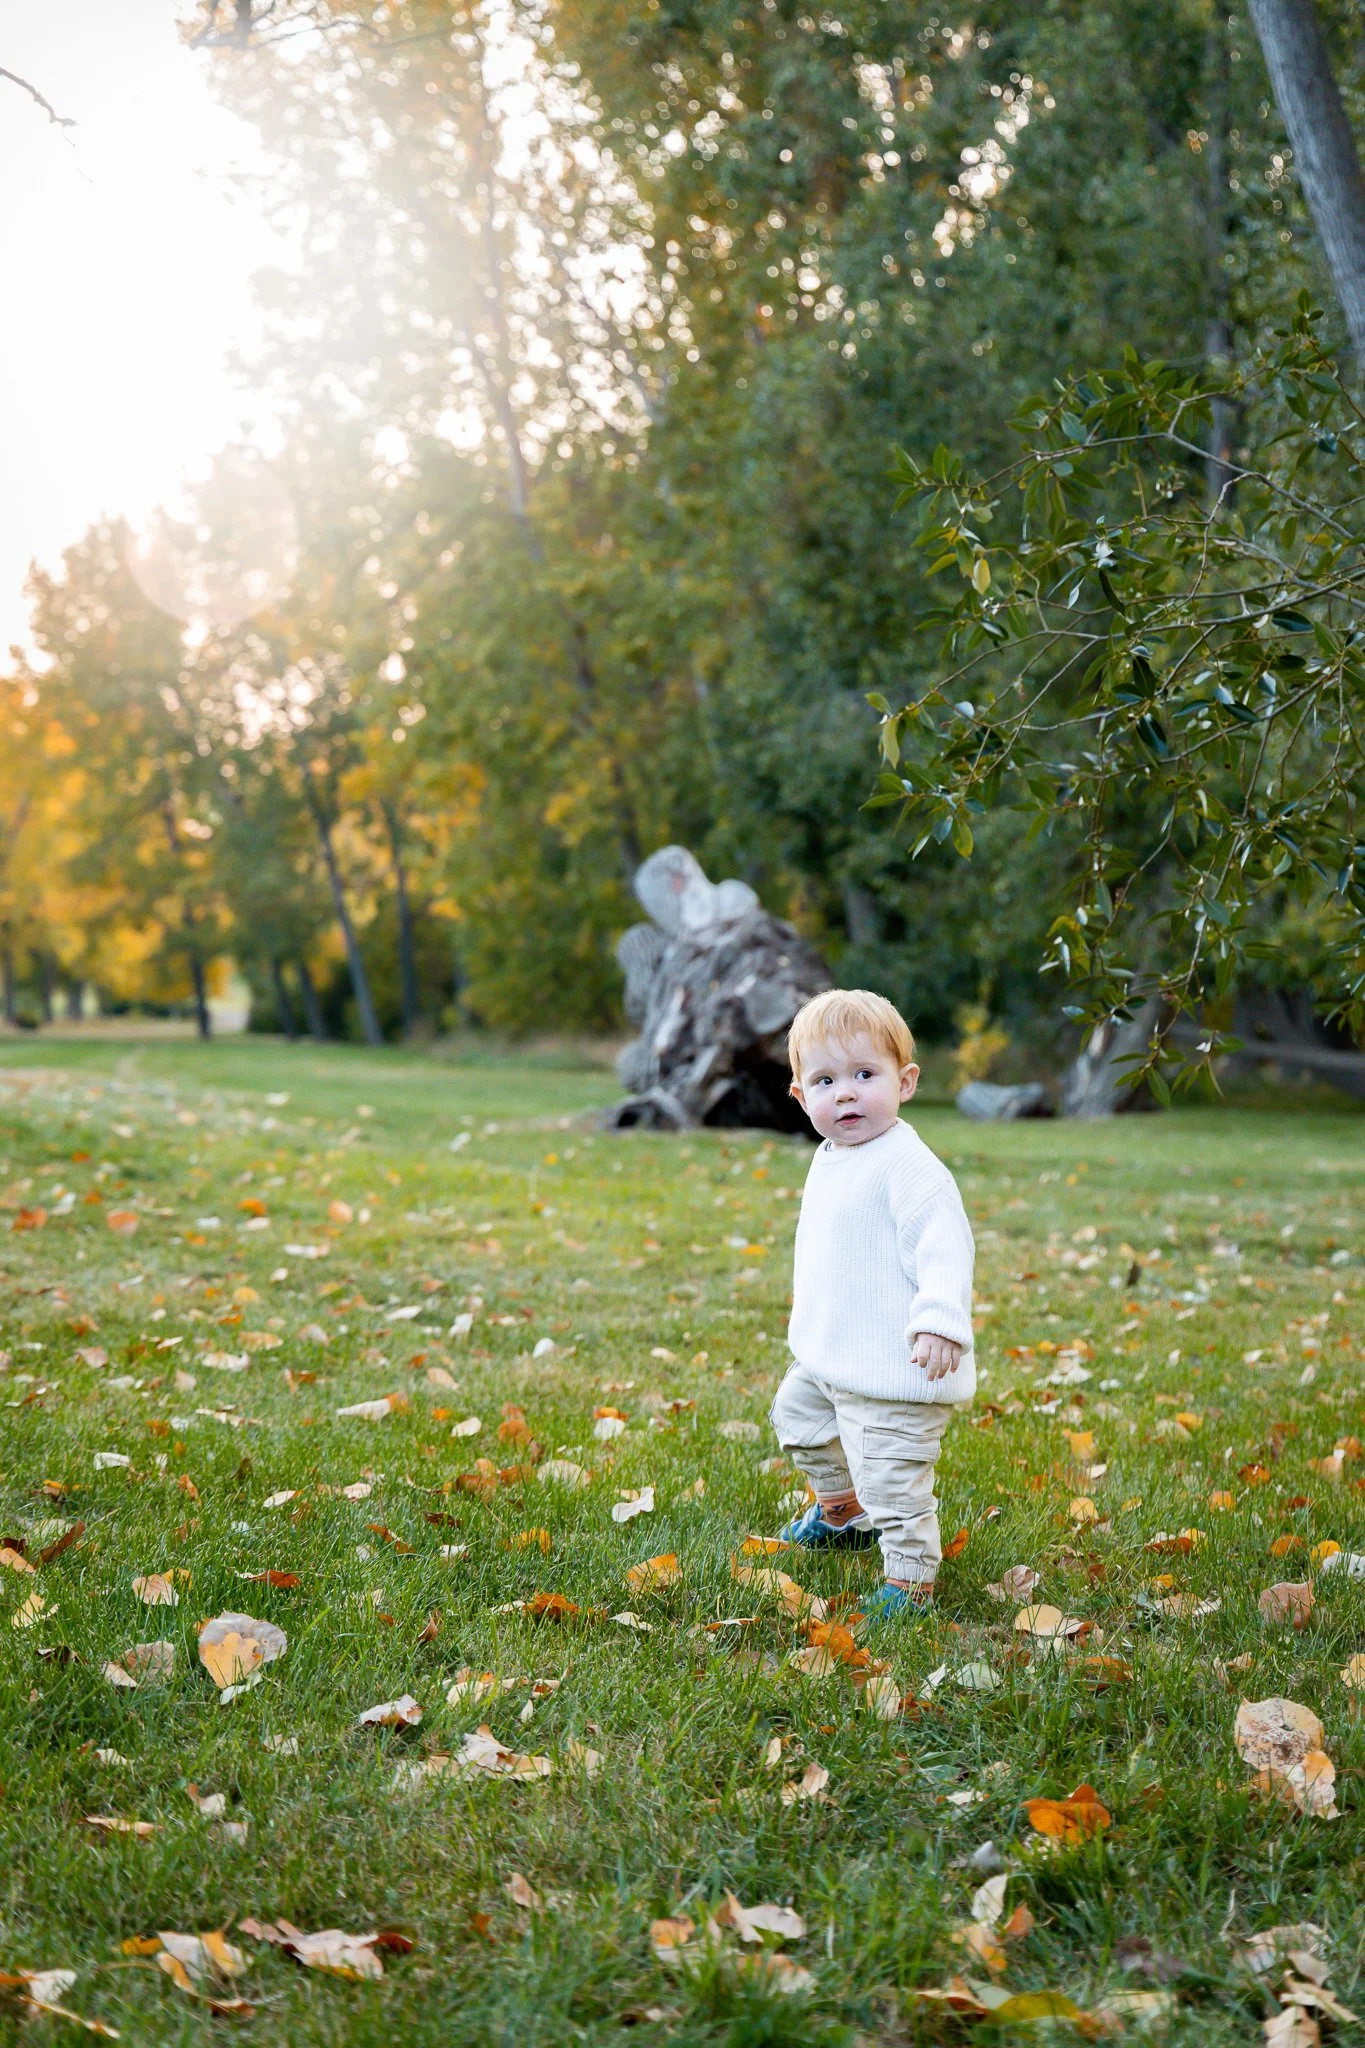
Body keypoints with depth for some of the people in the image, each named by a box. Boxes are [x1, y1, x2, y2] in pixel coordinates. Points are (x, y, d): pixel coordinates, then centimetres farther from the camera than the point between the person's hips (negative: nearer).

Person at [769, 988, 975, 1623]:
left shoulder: (908, 1167, -22)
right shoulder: (830, 1159, 9)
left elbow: (944, 1247, -28)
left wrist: (940, 1319, -41)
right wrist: (808, 1318, 31)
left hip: (895, 1368, -10)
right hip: (827, 1357, 10)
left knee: (892, 1475, -6)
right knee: (797, 1414, 30)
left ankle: (910, 1575, 13)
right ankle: (843, 1512, 52)